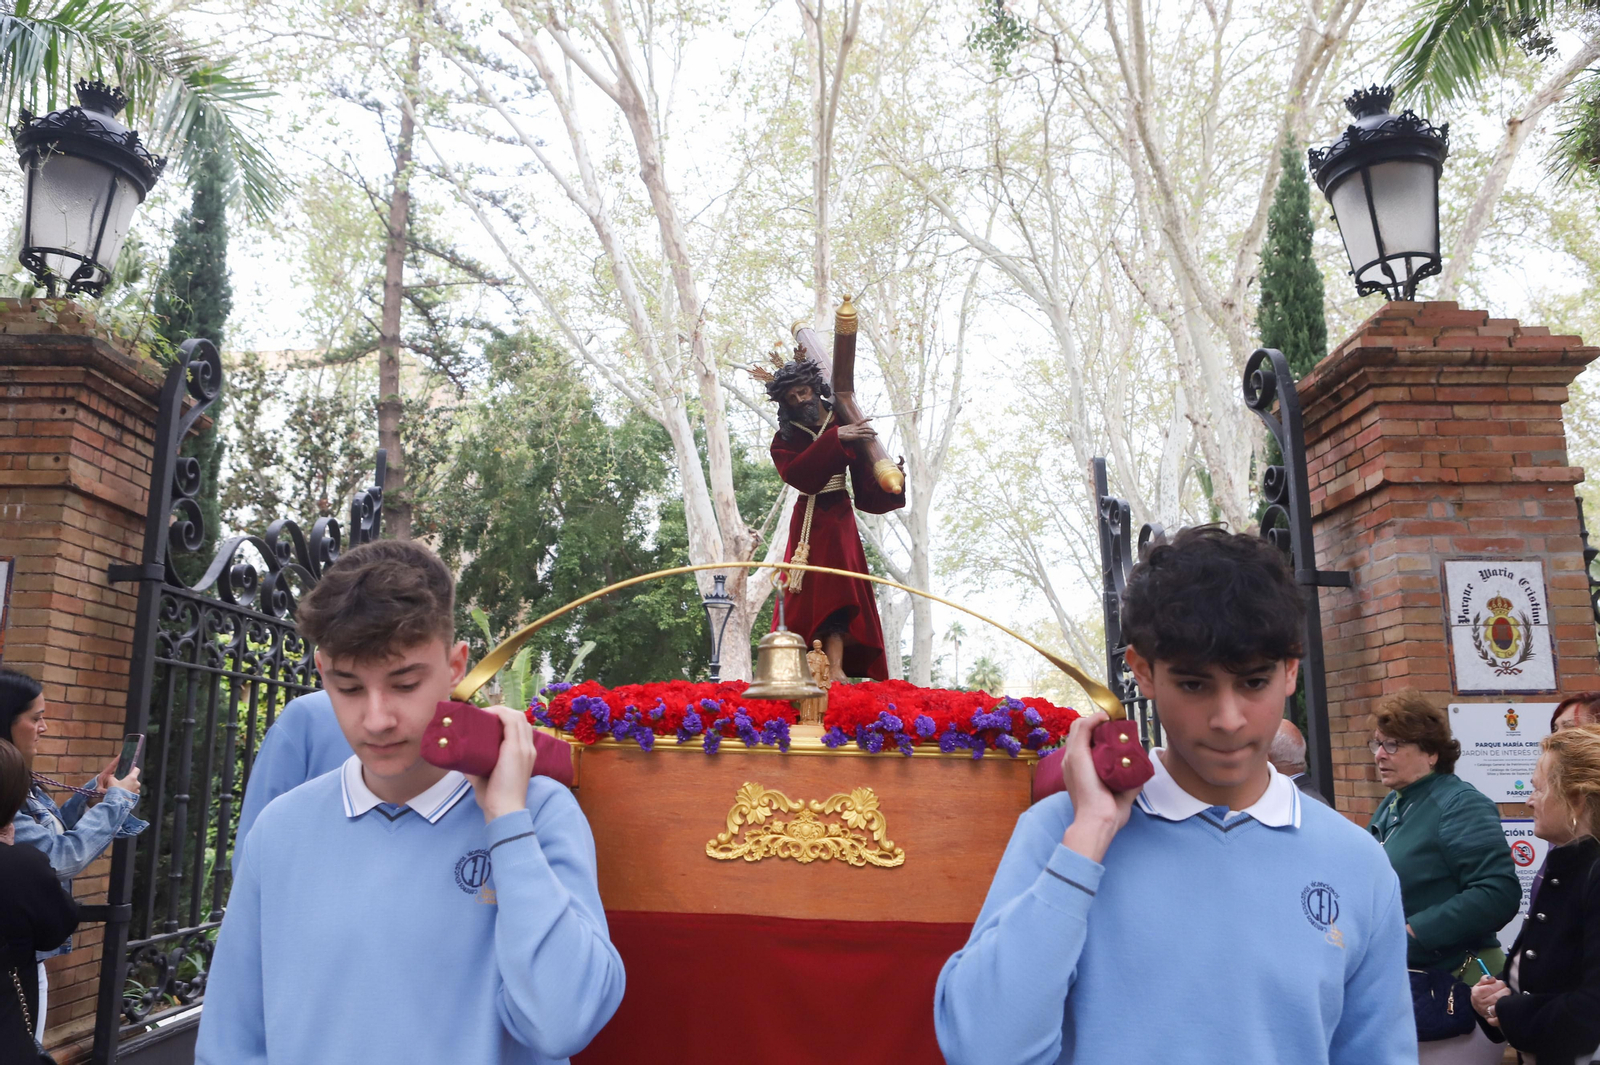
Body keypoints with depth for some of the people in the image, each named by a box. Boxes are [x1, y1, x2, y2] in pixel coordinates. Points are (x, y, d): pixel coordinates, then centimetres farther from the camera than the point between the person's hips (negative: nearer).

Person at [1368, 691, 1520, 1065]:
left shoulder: (1460, 805, -14)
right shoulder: (1391, 805, 10)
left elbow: (1499, 893, -25)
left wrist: (1411, 933, -26)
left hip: (1453, 984, -8)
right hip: (1397, 982, 8)